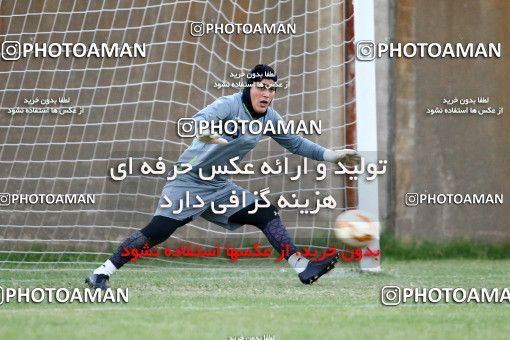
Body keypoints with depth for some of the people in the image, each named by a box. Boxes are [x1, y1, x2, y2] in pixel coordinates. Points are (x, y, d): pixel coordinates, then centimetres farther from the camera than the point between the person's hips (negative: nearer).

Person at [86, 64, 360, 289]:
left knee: (268, 215, 0)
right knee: (157, 231, -17)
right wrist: (204, 133, -65)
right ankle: (102, 273, -12)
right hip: (189, 181, -7)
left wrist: (331, 155, 14)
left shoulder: (269, 118, 2)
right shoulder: (230, 105, -20)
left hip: (220, 188, 7)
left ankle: (303, 269, 4)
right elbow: (201, 118, -41)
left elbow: (294, 143, 18)